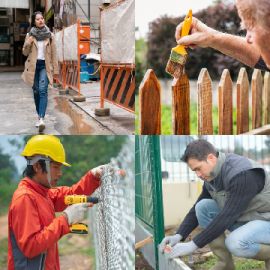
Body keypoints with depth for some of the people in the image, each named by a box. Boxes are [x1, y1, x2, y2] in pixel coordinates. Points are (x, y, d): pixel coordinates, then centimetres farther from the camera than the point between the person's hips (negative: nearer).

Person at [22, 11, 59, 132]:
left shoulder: (49, 35, 2)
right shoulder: (30, 35, 4)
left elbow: (53, 53, 3)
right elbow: (25, 53, 7)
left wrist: (55, 69, 2)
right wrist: (28, 43, -13)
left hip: (45, 65, -2)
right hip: (33, 66, 2)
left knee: (43, 90, -17)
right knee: (36, 91, 7)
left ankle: (41, 119, -26)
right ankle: (39, 116, 22)